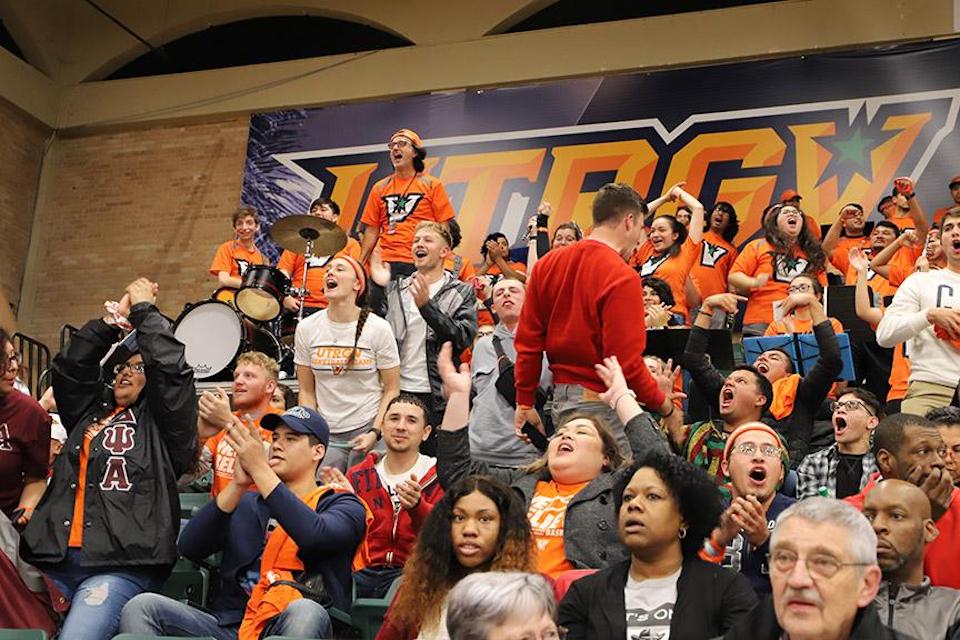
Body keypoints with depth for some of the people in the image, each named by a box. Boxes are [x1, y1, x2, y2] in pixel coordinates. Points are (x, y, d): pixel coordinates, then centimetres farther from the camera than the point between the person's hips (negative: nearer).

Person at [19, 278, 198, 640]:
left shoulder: (163, 421, 10)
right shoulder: (91, 410, 25)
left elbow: (170, 368, -3)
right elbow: (70, 366, 13)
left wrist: (144, 309, 8)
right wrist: (116, 317, 10)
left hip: (121, 566, -6)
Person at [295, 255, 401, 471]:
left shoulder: (379, 328, -7)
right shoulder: (307, 328, 1)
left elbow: (392, 390, -3)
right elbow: (307, 391, 7)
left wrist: (375, 433, -13)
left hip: (367, 430, -2)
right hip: (326, 434, 2)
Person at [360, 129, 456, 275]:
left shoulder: (432, 185, 6)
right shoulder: (380, 188, 15)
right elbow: (372, 230, 14)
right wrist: (359, 264, 5)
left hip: (421, 263, -2)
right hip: (386, 263, 3)